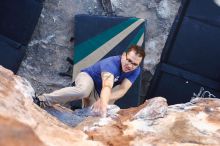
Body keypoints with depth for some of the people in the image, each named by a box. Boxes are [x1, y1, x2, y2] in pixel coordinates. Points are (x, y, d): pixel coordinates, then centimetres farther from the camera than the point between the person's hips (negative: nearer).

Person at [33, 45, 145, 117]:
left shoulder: (135, 71, -19)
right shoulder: (111, 63, -37)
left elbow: (122, 90, -28)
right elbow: (107, 87, -54)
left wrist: (103, 100, -45)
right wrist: (103, 107, -72)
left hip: (98, 92, 7)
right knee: (83, 90, -39)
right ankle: (41, 100, -36)